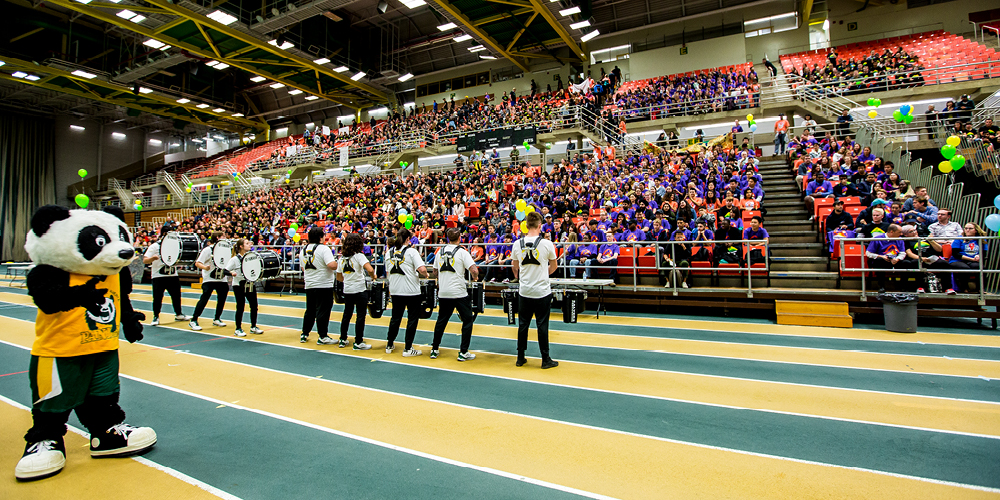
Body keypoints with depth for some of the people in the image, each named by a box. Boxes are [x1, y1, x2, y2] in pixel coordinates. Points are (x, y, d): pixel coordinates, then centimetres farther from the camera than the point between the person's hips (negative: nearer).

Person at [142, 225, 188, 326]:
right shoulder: (154, 246, -4)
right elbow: (144, 261, -10)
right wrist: (152, 258, -29)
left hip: (173, 276, 4)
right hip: (158, 277, -4)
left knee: (176, 295, 10)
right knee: (157, 298, -3)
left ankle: (178, 314, 24)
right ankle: (156, 317, 11)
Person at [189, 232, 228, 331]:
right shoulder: (207, 250, -9)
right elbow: (197, 263, -14)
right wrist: (205, 267, -33)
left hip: (221, 279, 6)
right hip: (209, 279, -6)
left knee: (222, 298, 7)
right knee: (204, 299, -12)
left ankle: (217, 319, 23)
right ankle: (193, 321, -4)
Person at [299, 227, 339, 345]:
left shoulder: (303, 250, 10)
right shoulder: (323, 249, -13)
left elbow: (303, 267, 19)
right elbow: (332, 265, -24)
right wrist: (338, 264, -5)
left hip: (309, 285, 7)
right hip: (323, 285, -7)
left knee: (310, 310, 18)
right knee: (323, 311, -2)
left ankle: (304, 334, 25)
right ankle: (323, 337, 2)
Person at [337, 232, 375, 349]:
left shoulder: (342, 257, 7)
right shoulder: (358, 255, -11)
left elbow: (339, 277, 13)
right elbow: (370, 269, -26)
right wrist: (373, 277, -7)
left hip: (347, 290, 6)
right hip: (360, 290, -6)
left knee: (347, 314, 17)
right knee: (360, 315, 1)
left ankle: (343, 340, 24)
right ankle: (358, 342, 4)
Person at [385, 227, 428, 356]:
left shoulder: (389, 252, 6)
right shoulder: (411, 251, -11)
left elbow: (388, 271, 15)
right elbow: (422, 269, -20)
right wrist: (425, 275, 0)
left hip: (395, 290, 5)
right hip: (411, 290, -5)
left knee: (395, 318, 17)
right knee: (412, 319, 5)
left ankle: (389, 345, 27)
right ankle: (408, 349, 7)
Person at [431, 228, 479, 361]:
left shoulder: (440, 251, 7)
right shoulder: (462, 252, -8)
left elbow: (436, 271, 19)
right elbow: (474, 270, -18)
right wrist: (475, 277, 4)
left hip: (443, 292, 5)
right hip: (459, 293, -5)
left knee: (441, 320, 18)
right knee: (468, 320, 7)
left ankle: (434, 350, 24)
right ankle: (463, 352, 7)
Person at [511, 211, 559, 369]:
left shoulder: (517, 244, -1)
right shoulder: (546, 244, -9)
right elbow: (554, 265, 6)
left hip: (524, 292, 3)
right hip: (542, 291, -3)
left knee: (522, 325, 12)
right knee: (542, 325, 4)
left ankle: (520, 358, 21)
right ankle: (546, 360, 14)